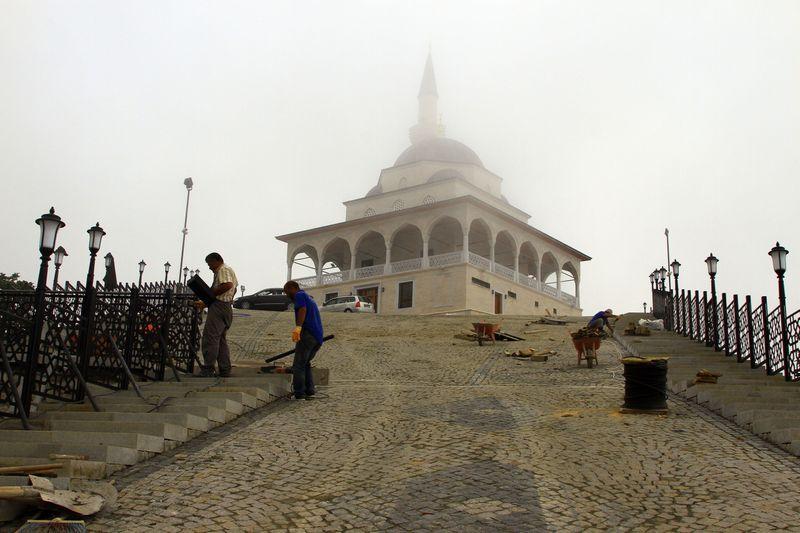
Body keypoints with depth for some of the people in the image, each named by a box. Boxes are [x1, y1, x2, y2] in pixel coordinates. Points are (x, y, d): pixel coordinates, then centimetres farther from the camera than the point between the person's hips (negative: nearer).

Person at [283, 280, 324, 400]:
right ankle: (310, 391, 12)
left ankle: (299, 394, -9)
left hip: (307, 334, -9)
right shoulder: (310, 299, 29)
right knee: (305, 363, 19)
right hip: (318, 337, 9)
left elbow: (303, 309, -19)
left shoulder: (299, 295, 1)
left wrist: (298, 327, -34)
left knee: (298, 365, -5)